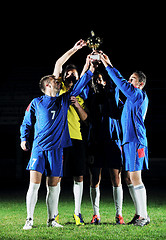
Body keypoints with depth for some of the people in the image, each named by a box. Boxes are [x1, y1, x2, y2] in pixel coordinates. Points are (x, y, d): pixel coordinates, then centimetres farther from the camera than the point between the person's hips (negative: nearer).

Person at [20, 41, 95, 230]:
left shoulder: (64, 100, 15)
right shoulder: (36, 103, 7)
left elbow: (78, 87, 13)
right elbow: (26, 123, 13)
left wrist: (90, 70, 6)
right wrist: (24, 139, 2)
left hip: (57, 149, 3)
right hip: (39, 148, -3)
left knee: (53, 185, 4)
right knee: (34, 183, -10)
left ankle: (52, 219, 12)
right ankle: (29, 220, -6)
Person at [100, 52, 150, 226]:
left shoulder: (139, 95, -7)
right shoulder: (133, 98, 19)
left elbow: (121, 83, -14)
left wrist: (108, 66, -9)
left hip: (135, 142, -9)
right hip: (128, 141, 9)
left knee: (135, 179, -7)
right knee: (129, 179, 10)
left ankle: (143, 216, -3)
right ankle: (139, 214, 15)